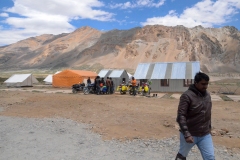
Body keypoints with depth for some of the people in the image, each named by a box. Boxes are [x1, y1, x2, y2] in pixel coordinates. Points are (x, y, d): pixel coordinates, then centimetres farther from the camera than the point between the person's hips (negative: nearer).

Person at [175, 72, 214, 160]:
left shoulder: (207, 95, 4)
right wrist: (186, 134, -28)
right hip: (189, 134, -5)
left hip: (205, 135, 5)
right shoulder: (187, 96, -19)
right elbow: (181, 116, -23)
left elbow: (208, 114, 15)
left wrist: (209, 128, 17)